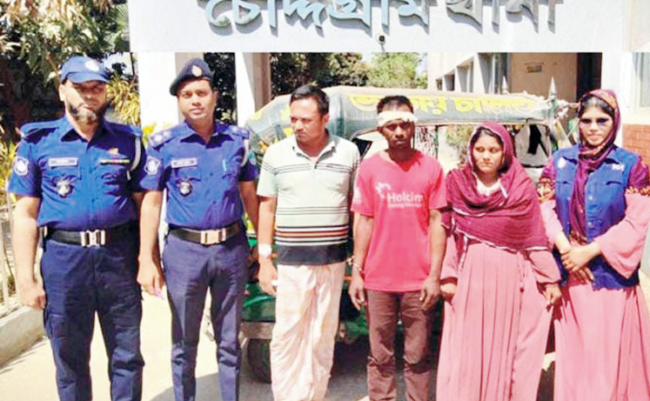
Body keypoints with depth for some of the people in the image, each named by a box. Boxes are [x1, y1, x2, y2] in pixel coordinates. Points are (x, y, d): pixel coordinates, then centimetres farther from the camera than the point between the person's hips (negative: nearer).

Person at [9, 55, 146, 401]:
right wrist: (26, 278, -3)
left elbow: (142, 204, 7)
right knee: (70, 360, 13)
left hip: (119, 256, 1)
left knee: (127, 357, 10)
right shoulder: (37, 142, 1)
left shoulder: (128, 141, 5)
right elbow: (25, 215, 1)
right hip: (64, 258, -1)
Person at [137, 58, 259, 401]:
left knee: (229, 341, 14)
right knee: (184, 343, 13)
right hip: (184, 250, -1)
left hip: (232, 248, 2)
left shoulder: (238, 139, 3)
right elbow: (151, 202, -2)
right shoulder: (164, 144, -3)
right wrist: (147, 259, -6)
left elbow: (249, 195, 9)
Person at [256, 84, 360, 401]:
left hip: (333, 259, 1)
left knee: (323, 337, 10)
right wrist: (264, 259, -1)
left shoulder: (348, 152, 1)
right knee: (286, 336, 1)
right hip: (291, 260, -1)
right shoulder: (276, 154, 0)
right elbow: (267, 208, 4)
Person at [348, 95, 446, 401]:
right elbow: (363, 222, 4)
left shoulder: (431, 168, 0)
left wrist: (435, 275, -4)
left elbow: (437, 223, 1)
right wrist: (356, 272, 0)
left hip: (419, 280, -1)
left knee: (418, 357, 8)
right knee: (380, 356, 10)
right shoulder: (369, 167, 2)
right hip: (378, 280, 1)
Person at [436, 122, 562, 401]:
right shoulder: (456, 183, 1)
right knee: (467, 348, 5)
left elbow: (535, 237, 1)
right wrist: (448, 275, -6)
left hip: (507, 275, 0)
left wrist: (550, 279, 1)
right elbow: (448, 233, 0)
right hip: (469, 275, 0)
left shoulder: (521, 186, 0)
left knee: (503, 347, 7)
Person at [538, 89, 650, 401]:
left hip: (611, 276, -2)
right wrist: (565, 249, -12)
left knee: (610, 354, 4)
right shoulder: (560, 161, 6)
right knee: (572, 353, 9)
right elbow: (545, 208, 2)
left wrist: (590, 251, -13)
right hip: (569, 273, 2)